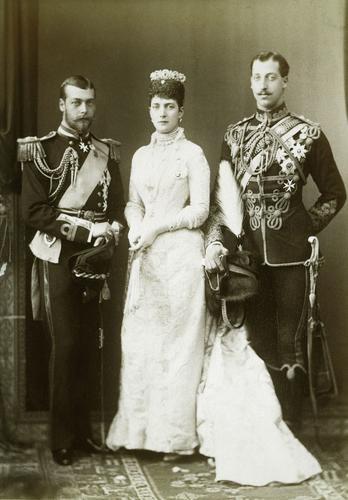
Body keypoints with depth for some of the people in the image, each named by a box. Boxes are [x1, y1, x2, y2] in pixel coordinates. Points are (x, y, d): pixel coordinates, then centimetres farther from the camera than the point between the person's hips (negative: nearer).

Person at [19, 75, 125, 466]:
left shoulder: (105, 152, 12)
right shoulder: (41, 150, -2)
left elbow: (118, 205, 13)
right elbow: (33, 211, -9)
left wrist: (112, 229, -9)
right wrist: (85, 232, -15)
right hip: (58, 258, -4)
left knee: (86, 343, 7)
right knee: (65, 345, -5)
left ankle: (82, 429, 18)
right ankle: (62, 439, 5)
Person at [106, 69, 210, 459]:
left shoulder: (192, 154, -1)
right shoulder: (141, 156, 16)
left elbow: (200, 210, -5)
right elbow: (133, 203, 17)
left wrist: (156, 227, -11)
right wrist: (135, 226, -4)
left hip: (180, 252, -5)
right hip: (146, 255, 5)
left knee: (177, 339, -4)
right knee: (139, 338, 2)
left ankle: (175, 435, 2)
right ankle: (141, 427, 10)